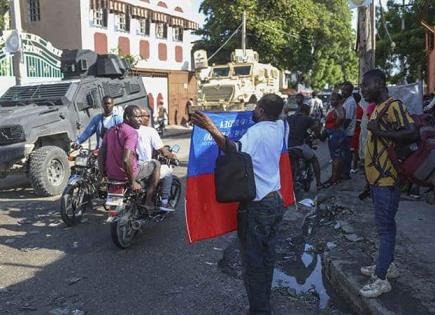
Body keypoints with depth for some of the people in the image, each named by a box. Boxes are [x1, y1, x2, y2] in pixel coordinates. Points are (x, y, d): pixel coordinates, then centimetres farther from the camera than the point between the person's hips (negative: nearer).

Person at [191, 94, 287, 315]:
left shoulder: (256, 132, -20)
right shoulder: (280, 128, 3)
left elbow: (236, 151, -39)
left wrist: (212, 129, -48)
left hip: (256, 207, -8)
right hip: (276, 201, 8)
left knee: (253, 263, 3)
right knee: (268, 257, 19)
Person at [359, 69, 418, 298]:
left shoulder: (393, 106, -16)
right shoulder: (378, 108, 13)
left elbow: (412, 133, -28)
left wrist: (379, 132, -24)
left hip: (386, 179, -10)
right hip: (377, 177, 10)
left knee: (385, 227, -3)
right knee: (385, 225, 18)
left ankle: (381, 278, 5)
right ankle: (387, 264, 32)